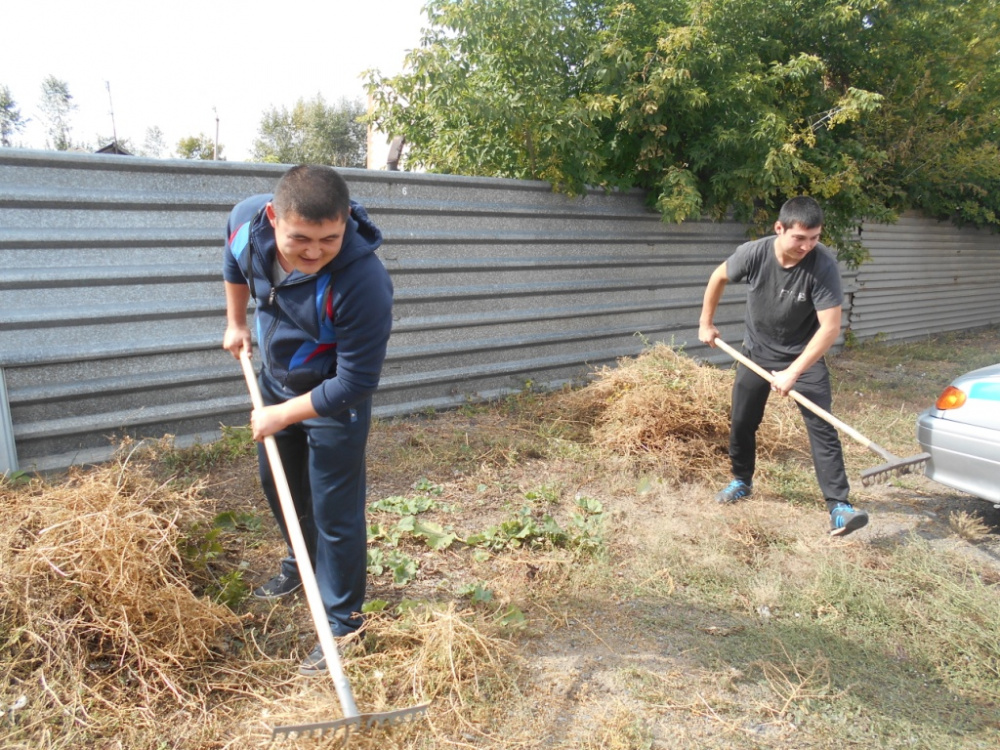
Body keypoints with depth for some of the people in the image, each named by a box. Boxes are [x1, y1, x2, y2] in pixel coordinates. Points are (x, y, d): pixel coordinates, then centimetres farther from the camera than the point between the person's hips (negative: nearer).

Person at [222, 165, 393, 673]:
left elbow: (354, 384, -30)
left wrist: (279, 416, -22)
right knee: (278, 484, 25)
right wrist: (235, 322, 12)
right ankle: (300, 564, 53)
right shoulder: (248, 220, -22)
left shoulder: (362, 283, -40)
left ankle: (343, 625, 22)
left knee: (335, 515, 0)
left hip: (334, 401, -7)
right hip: (275, 381, 7)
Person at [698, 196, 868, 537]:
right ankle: (742, 481, 34)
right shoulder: (752, 254, -21)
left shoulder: (823, 265, -27)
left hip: (804, 356, -2)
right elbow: (719, 277, 1)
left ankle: (839, 505, -5)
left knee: (822, 428, -10)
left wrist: (793, 372, -31)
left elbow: (830, 327, -28)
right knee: (741, 422, 11)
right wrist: (706, 323, 6)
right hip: (756, 353, 3)